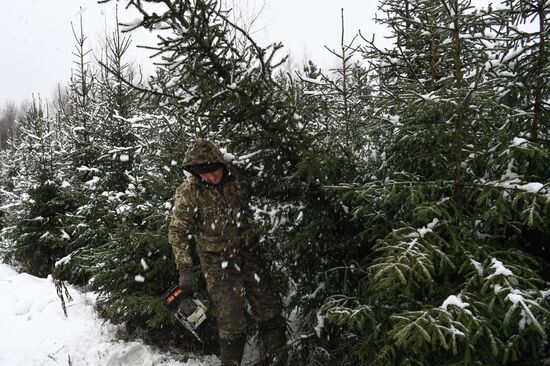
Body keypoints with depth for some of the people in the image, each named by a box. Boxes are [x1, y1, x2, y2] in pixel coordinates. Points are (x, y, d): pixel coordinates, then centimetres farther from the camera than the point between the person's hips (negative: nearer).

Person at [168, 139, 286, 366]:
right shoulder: (188, 192, -16)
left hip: (248, 254, 4)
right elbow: (178, 232, -12)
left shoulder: (237, 178, -7)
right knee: (231, 323, 0)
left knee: (269, 312, 11)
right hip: (218, 262, -3)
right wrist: (185, 269, -20)